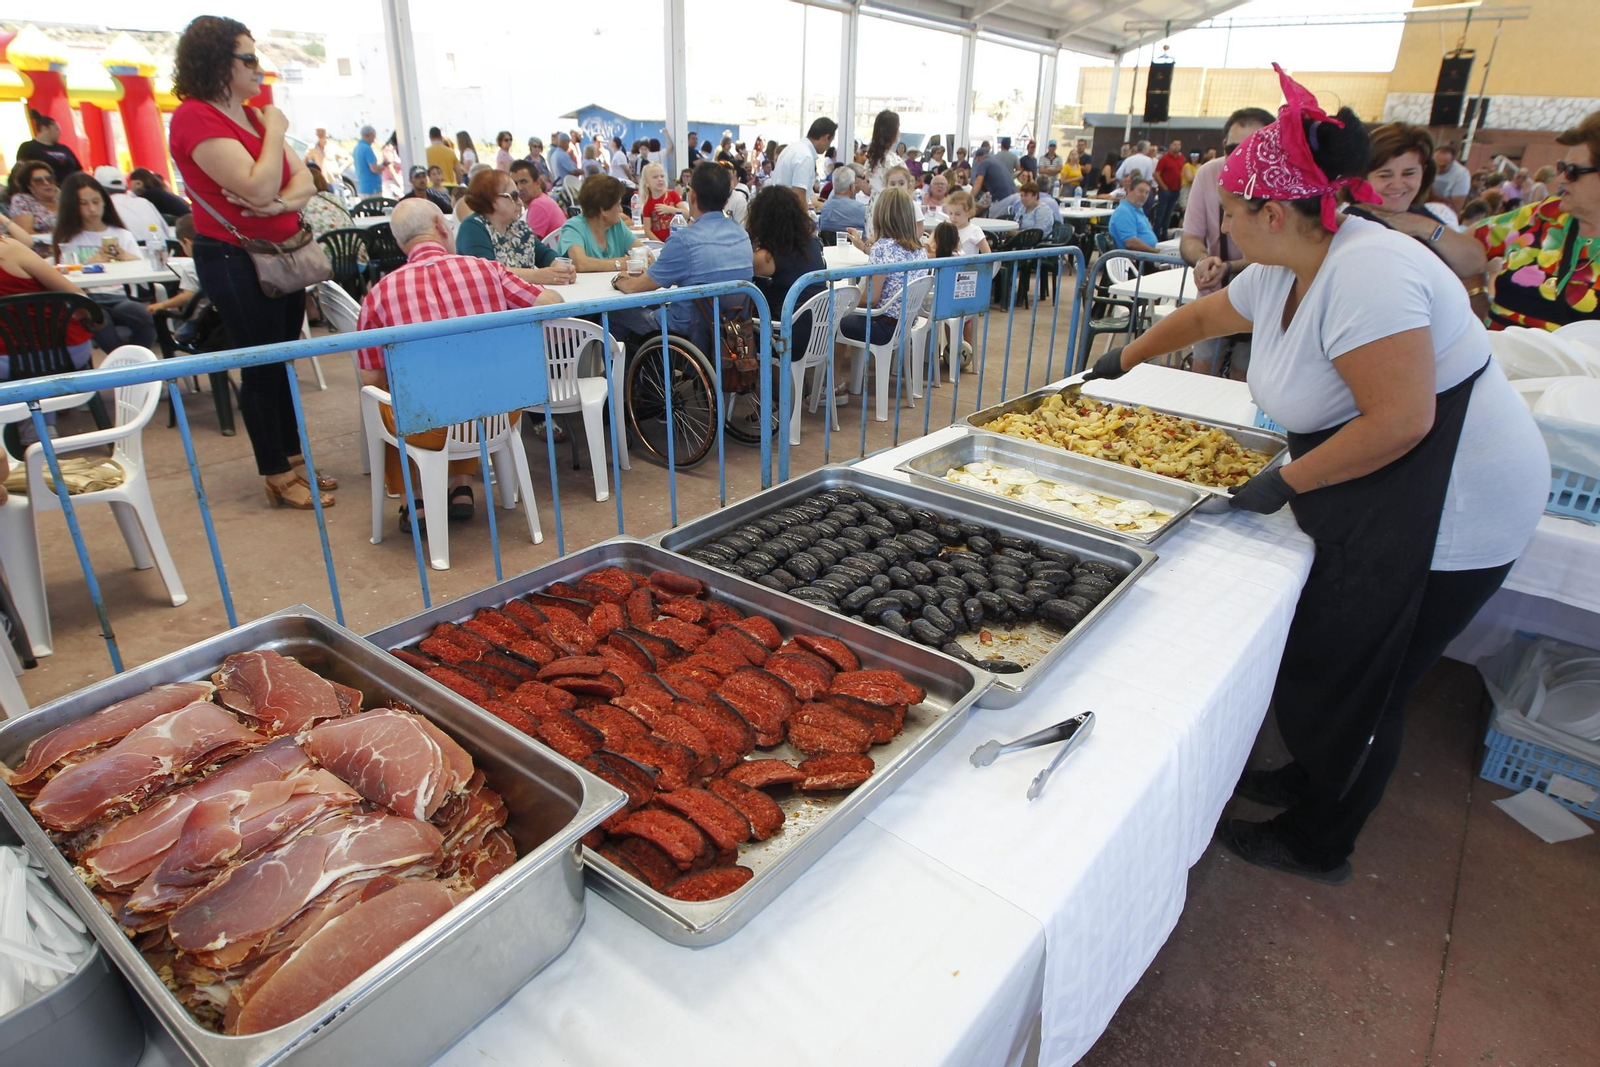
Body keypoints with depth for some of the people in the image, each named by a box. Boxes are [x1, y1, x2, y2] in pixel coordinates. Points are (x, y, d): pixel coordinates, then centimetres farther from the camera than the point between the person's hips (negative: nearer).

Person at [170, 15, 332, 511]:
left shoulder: (252, 115, 12)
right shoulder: (196, 117, -13)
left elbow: (304, 180, 5)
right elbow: (258, 189, -24)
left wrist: (280, 203, -15)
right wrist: (275, 131, -12)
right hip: (234, 259, -8)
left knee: (284, 360, 12)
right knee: (261, 366, -1)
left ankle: (293, 459, 23)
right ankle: (278, 477, 8)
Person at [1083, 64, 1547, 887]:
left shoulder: (1364, 274, -25)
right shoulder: (1283, 271, 5)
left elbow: (1398, 423, -28)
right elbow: (1203, 315, 23)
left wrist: (1286, 483, -17)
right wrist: (1122, 362, 33)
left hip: (1445, 510, -9)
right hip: (1372, 503, 9)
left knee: (1353, 677, 3)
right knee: (1317, 653, 16)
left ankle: (1317, 846, 23)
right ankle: (1310, 781, 39)